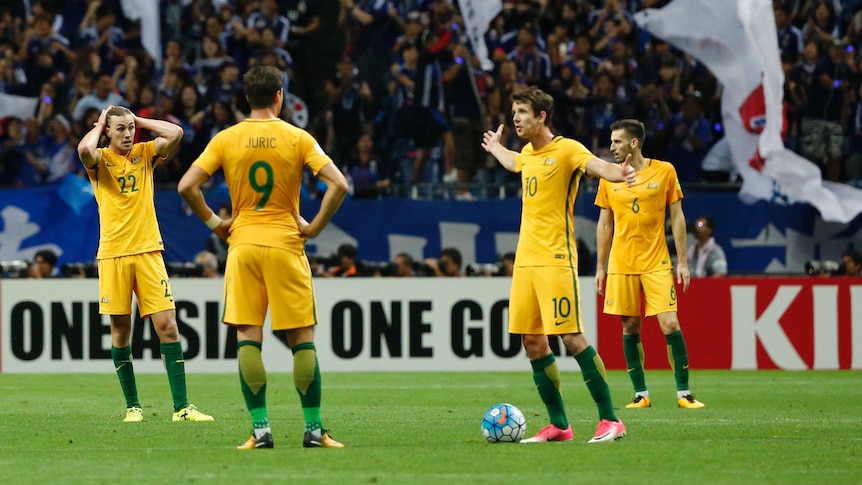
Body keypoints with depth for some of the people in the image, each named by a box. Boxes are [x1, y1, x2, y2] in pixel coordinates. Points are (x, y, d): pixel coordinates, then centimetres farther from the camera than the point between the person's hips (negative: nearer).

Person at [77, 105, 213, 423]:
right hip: (113, 254, -1)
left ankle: (181, 406, -4)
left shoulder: (145, 154, 9)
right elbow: (84, 150, -22)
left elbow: (175, 133, -7)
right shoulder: (100, 160, 2)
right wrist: (100, 125, -4)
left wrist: (140, 121, 3)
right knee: (120, 331, 3)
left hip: (148, 251, 2)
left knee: (167, 325, -5)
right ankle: (132, 405, 13)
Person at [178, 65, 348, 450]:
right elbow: (338, 184, -11)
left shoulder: (226, 140, 2)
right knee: (302, 339, 4)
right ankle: (313, 429, 3)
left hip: (243, 245, 1)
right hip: (286, 245, -1)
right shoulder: (297, 138, -2)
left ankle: (260, 429, -3)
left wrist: (214, 223, 5)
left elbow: (187, 186, -5)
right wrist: (315, 227, -2)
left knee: (247, 338, 2)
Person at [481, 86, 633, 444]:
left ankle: (610, 420, -7)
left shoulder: (566, 149, -8)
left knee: (572, 338, -12)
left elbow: (597, 166, -26)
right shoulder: (528, 154, 15)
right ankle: (558, 425, 12)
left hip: (555, 260, -8)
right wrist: (495, 147, 59)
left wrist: (619, 172, -48)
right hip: (525, 261, 8)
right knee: (532, 343, 5)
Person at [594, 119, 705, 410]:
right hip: (621, 265, 2)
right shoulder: (609, 178, 5)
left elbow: (677, 217, 3)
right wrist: (600, 267, 8)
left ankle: (684, 393, -2)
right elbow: (604, 224, 11)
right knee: (630, 328, 2)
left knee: (670, 325, -10)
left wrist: (682, 262, -1)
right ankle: (641, 394, 10)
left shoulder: (664, 171, -1)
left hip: (657, 263, -2)